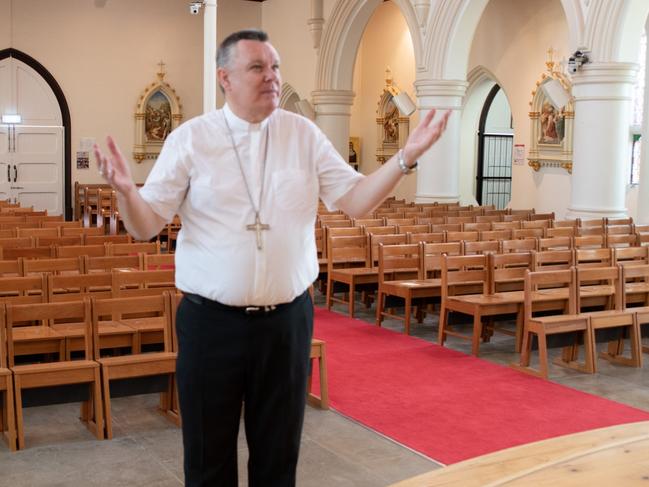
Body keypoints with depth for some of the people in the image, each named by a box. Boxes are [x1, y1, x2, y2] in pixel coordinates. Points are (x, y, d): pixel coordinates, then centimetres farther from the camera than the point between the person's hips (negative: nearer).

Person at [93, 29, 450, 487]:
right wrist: (126, 191, -26)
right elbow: (147, 226, -5)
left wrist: (405, 157, -12)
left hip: (288, 319, 2)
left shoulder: (304, 134, 3)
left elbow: (356, 200, 0)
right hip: (211, 322, -1)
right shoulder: (189, 139, -3)